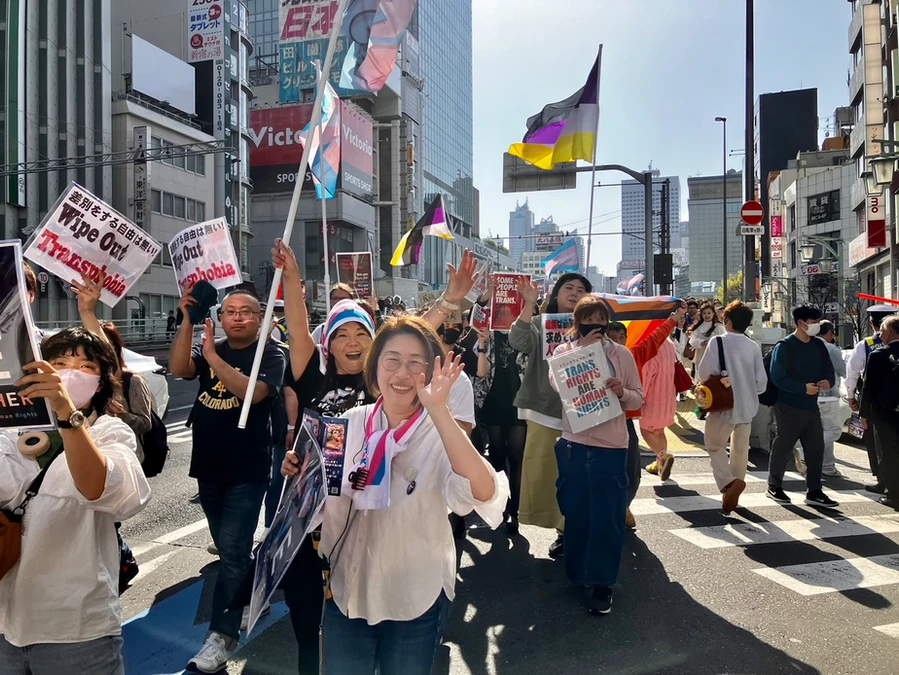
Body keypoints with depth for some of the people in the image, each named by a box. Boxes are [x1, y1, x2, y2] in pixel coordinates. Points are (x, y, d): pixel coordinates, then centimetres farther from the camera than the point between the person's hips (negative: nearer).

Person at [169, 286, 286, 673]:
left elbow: (252, 392, -25)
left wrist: (213, 357, -27)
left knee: (233, 552, -8)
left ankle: (222, 635, -1)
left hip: (247, 471, -6)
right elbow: (178, 369, -12)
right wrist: (187, 320, -20)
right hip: (208, 467, 6)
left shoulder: (270, 355, -8)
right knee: (228, 549, 18)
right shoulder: (209, 350, 7)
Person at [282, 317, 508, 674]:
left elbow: (484, 493, -35)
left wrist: (439, 411, -40)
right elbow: (325, 497, 10)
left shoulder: (441, 434, -15)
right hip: (346, 592, 3)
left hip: (416, 599, -3)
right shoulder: (351, 422, -4)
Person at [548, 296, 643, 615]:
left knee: (607, 517, 2)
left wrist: (623, 392, -17)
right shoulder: (564, 351, 3)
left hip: (610, 446, 0)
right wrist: (583, 349, -15)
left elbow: (639, 398, 4)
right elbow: (558, 385, -15)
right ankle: (578, 573, 31)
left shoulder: (622, 354, 4)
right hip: (573, 444, 1)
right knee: (576, 513, 12)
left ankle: (602, 582, 15)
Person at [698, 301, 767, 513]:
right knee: (740, 449, 17)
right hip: (748, 406, 5)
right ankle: (733, 494, 26)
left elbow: (705, 372, -15)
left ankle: (729, 482, -16)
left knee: (714, 446, 8)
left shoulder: (718, 341, -11)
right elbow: (761, 380, 1)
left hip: (724, 404, -5)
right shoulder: (753, 347, 1)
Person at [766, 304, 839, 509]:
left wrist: (828, 381, -11)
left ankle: (814, 492, 17)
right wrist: (804, 388, -23)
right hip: (788, 407, -6)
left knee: (816, 449, 7)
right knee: (783, 447, 4)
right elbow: (778, 378, -18)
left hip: (811, 406, 7)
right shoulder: (784, 346, -12)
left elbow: (829, 370, 12)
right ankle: (774, 487, 19)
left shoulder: (819, 345, 8)